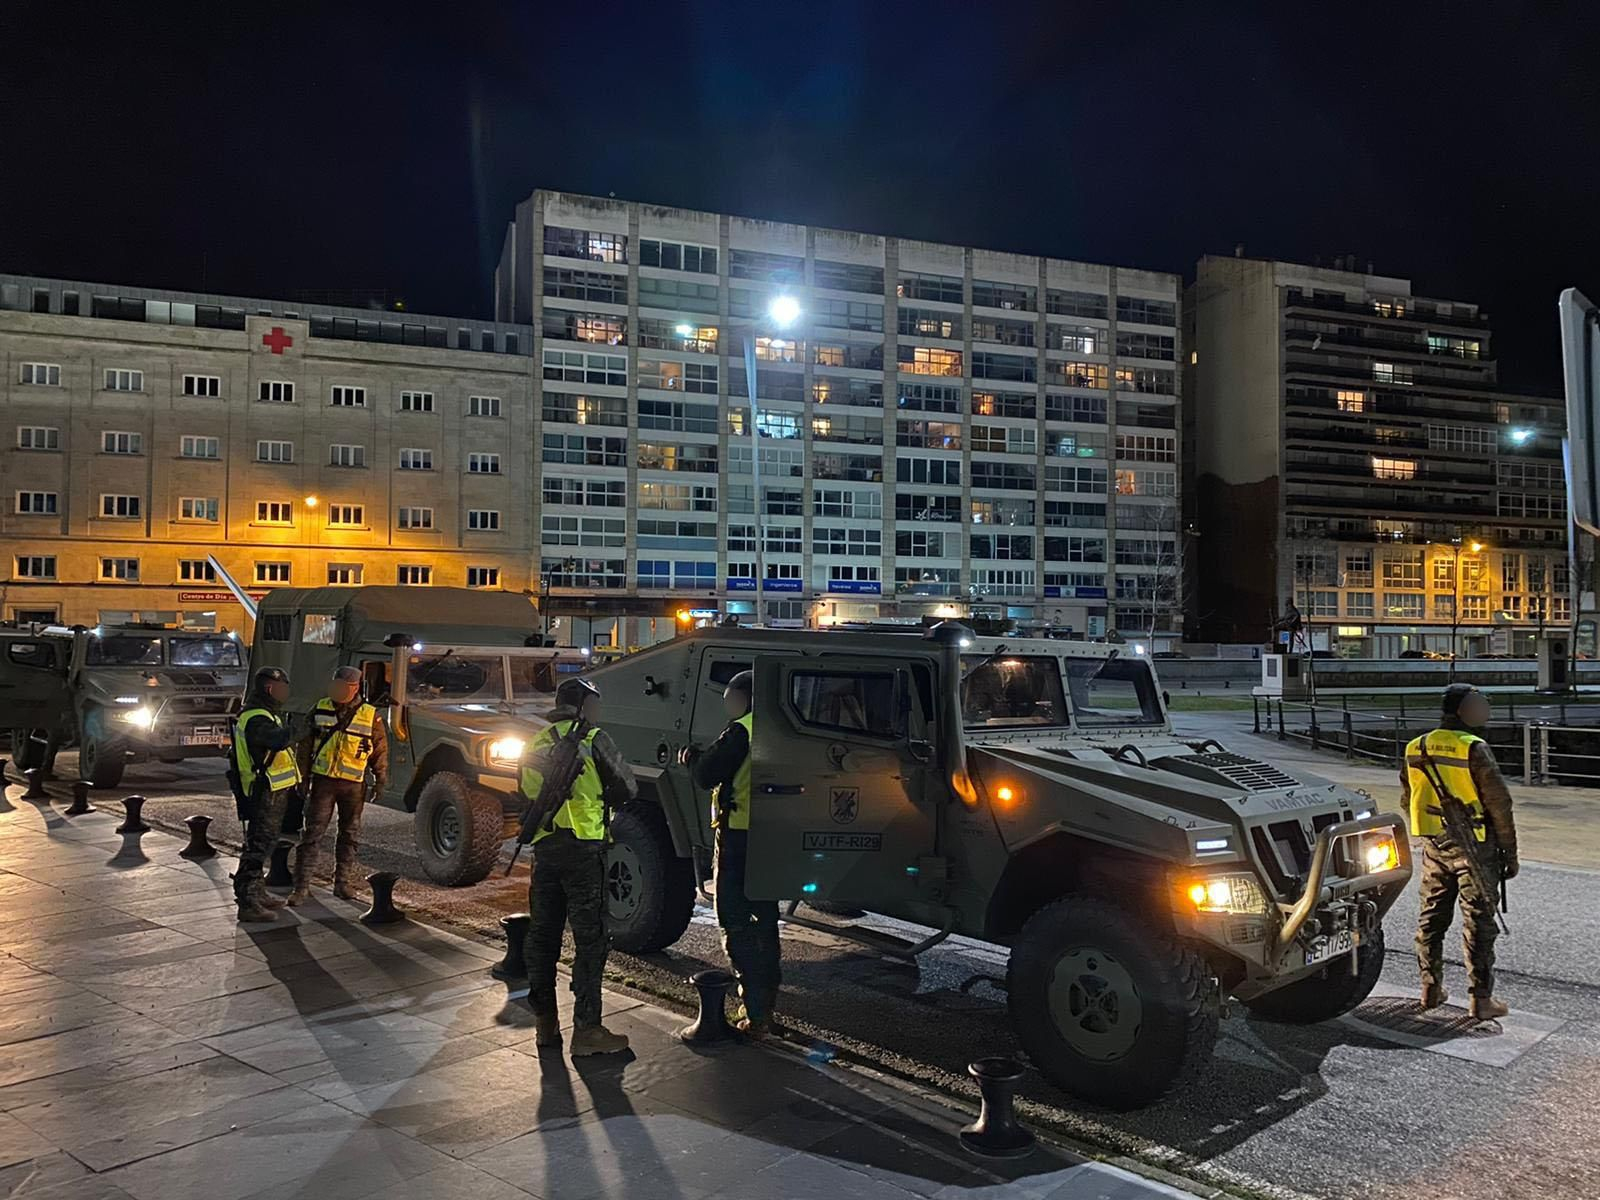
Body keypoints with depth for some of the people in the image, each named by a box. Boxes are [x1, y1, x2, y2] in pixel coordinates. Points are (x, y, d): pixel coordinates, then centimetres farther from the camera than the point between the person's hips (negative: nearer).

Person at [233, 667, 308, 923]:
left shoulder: (265, 714, 16)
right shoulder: (256, 719, -20)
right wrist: (297, 729, -19)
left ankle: (256, 893, 31)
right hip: (267, 793, -11)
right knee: (258, 846, -9)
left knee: (261, 844, 20)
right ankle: (247, 903, -6)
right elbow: (281, 738, -37)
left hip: (275, 791, 11)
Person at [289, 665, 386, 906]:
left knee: (349, 834, 10)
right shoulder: (320, 709, 1)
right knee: (313, 833, -3)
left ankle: (342, 882, 22)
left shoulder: (370, 716, -3)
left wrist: (381, 781, 4)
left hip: (354, 785, 0)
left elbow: (380, 750, 5)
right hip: (323, 780, 0)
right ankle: (302, 886, 0)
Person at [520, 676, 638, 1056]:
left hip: (544, 849, 6)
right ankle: (586, 1030, 0)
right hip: (583, 849, -6)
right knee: (590, 940, -1)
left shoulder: (536, 745, 14)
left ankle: (545, 1023, 22)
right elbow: (628, 787, -2)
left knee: (542, 935, 14)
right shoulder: (592, 739, -5)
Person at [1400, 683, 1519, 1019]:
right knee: (1478, 922, 1)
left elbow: (1408, 800, 15)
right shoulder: (1474, 749, -15)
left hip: (1434, 847, 6)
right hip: (1472, 849, -6)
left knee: (1431, 917, 14)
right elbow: (1499, 804, -13)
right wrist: (1509, 852, -5)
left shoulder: (1416, 749, 5)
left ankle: (1431, 988, 21)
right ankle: (1481, 998, 5)